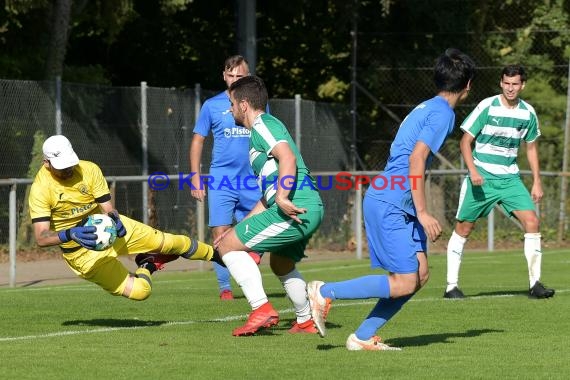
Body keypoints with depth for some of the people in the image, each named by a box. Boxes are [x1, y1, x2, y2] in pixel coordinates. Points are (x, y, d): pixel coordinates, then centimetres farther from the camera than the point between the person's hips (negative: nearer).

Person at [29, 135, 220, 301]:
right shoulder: (40, 189, -23)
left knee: (165, 241, 2)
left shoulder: (89, 169, -14)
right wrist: (70, 235, -47)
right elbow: (41, 238, -28)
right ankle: (147, 266, 22)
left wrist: (114, 219, -36)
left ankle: (214, 253, 32)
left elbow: (107, 209, -11)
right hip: (83, 252, -4)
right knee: (139, 291, -12)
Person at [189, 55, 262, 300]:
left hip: (252, 180, 2)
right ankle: (224, 287, 0)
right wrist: (195, 177, 1)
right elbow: (198, 141, 8)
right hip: (220, 180, -2)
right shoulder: (212, 106, 4)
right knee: (221, 235, -7)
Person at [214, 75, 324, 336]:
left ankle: (262, 310, -12)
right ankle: (306, 321, 40)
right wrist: (238, 230, 31)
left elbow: (287, 157, -23)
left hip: (295, 209, -10)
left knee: (228, 246, -5)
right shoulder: (264, 128, 29)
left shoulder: (262, 125, -2)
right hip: (311, 208, 10)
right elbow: (268, 197, 31)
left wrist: (282, 199, -31)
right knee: (281, 263, 33)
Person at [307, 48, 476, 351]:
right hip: (389, 204, -10)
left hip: (394, 204, 10)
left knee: (420, 274, 6)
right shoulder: (443, 113, -11)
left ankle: (363, 337, 4)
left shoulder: (427, 108, 19)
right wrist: (422, 213, -20)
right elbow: (416, 159, -20)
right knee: (404, 283, -11)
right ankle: (325, 292, -5)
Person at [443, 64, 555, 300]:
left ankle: (535, 284, -7)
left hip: (509, 178, 3)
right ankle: (452, 285, 10)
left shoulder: (528, 113, 2)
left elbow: (531, 147, 16)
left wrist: (536, 181, 12)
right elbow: (465, 141, -7)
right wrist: (473, 171, -21)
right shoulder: (487, 107, -10)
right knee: (463, 228, 0)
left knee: (532, 222, -12)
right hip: (481, 177, -3)